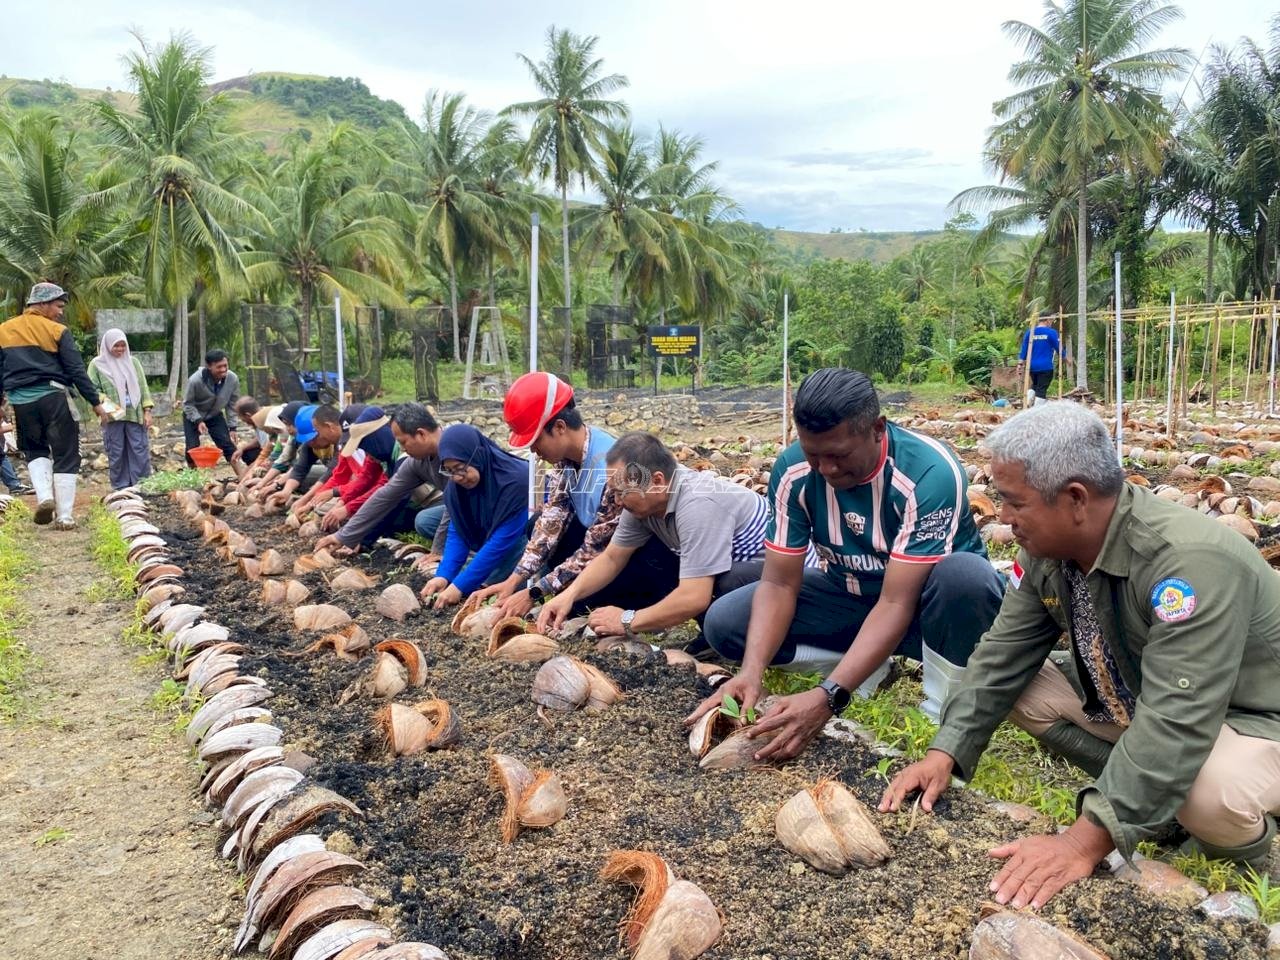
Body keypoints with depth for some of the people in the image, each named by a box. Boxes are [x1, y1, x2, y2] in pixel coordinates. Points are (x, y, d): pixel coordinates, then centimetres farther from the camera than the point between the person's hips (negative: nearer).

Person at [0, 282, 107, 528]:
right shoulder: (58, 332, -3)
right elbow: (77, 371, -6)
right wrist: (95, 402, -2)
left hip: (21, 401, 4)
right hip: (54, 397, -4)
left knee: (35, 451, 23)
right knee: (65, 456, 5)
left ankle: (44, 496, -1)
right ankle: (65, 517, 3)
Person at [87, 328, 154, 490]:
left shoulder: (133, 362, 13)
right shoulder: (97, 364, 6)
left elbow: (143, 387, 11)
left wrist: (147, 411, 3)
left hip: (135, 415, 2)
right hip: (112, 418, -2)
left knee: (141, 453, -1)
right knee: (116, 455, 2)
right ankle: (120, 489, 8)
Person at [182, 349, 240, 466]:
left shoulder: (233, 379, -24)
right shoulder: (195, 380, -33)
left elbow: (233, 405, -9)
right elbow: (187, 404, -17)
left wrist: (232, 427, -9)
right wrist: (198, 421, -30)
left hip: (215, 416, 2)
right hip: (193, 416, -2)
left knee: (228, 444, -6)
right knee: (192, 448, -7)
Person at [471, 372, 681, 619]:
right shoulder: (566, 453, -7)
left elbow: (594, 552, -25)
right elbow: (551, 521, -4)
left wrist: (533, 594, -20)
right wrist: (513, 581, -11)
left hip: (656, 557, -8)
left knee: (577, 595, -22)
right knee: (538, 523, 2)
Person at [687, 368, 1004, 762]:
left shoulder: (931, 472, -31)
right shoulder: (792, 469, -18)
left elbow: (897, 603, -33)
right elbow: (779, 583, -15)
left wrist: (829, 696, -42)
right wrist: (751, 672, -32)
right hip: (851, 594, 5)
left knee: (965, 574, -39)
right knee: (724, 623, -13)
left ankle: (943, 713, -15)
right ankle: (870, 665, -2)